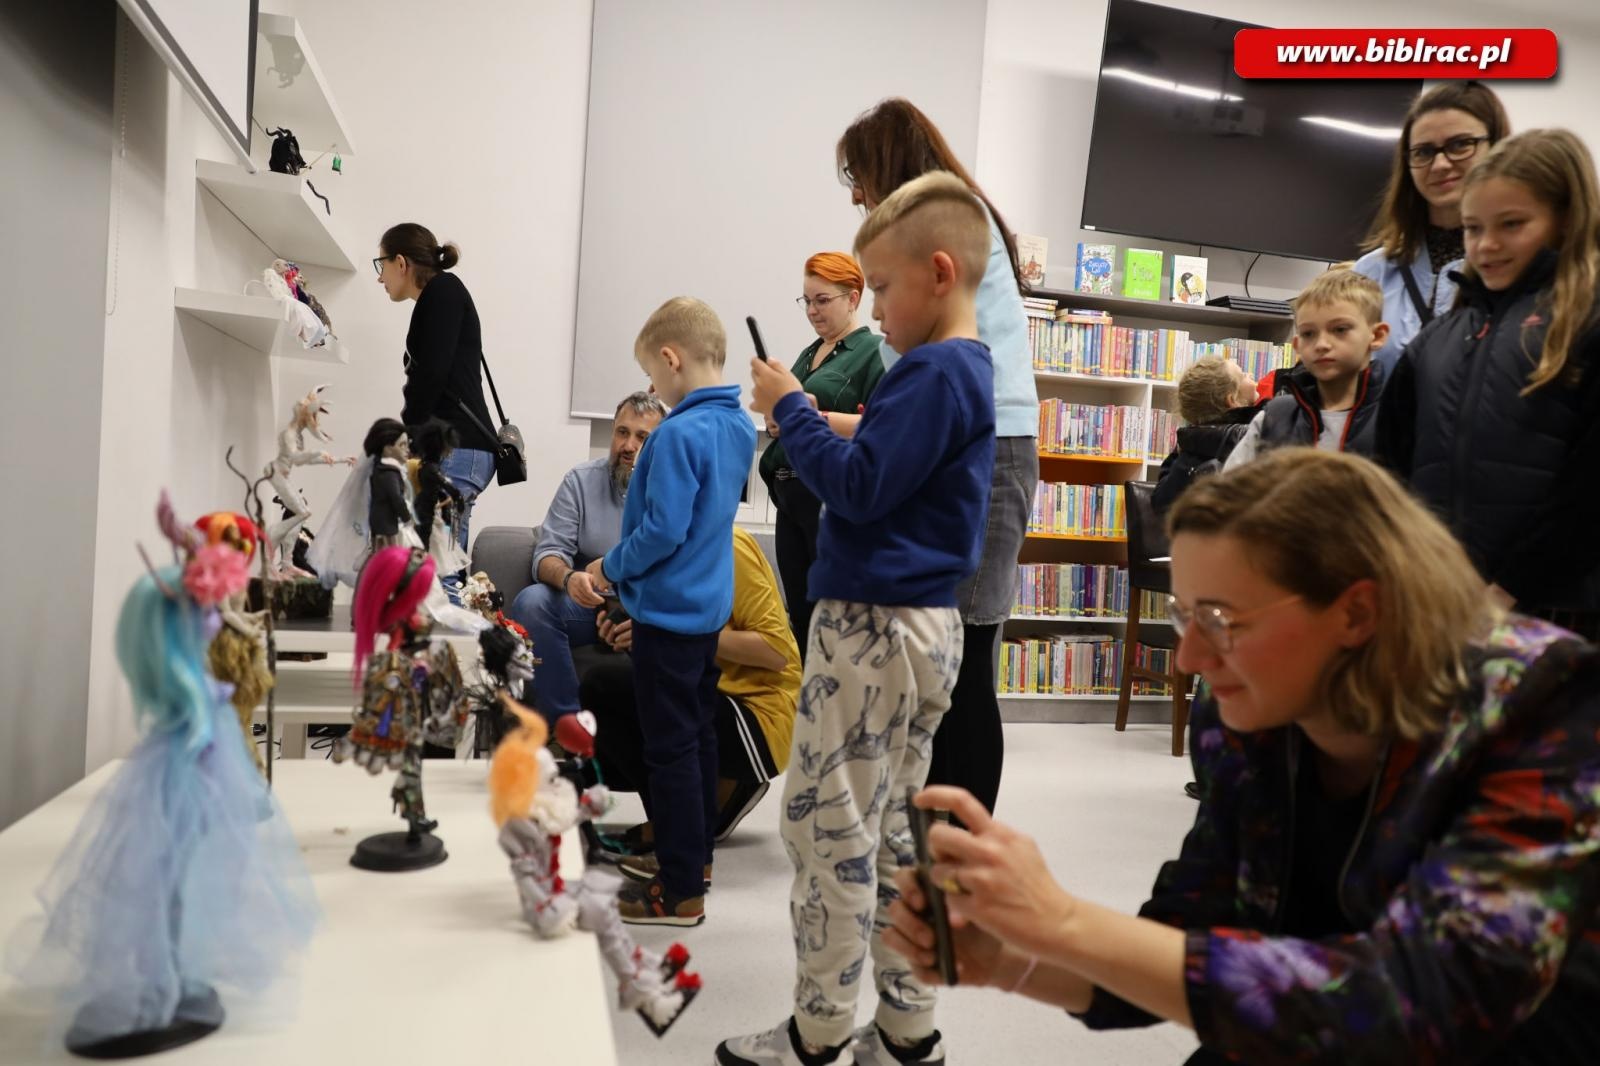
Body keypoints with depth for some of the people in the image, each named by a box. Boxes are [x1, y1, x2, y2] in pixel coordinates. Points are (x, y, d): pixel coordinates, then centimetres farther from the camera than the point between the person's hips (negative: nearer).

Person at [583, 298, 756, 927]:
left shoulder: (679, 434, -22)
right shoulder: (739, 427, 6)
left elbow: (663, 531, -25)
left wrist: (611, 568, -9)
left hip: (668, 610, -9)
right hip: (710, 604, 9)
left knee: (671, 746, -1)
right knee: (699, 732, 19)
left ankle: (681, 892, 8)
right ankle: (693, 852, 33)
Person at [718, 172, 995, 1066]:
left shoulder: (932, 371, -15)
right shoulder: (970, 367, 15)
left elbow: (860, 488, -21)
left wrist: (791, 408, -10)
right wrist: (805, 422, 8)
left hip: (874, 623, -10)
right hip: (922, 622, 10)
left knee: (827, 825, 0)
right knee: (891, 829, 15)